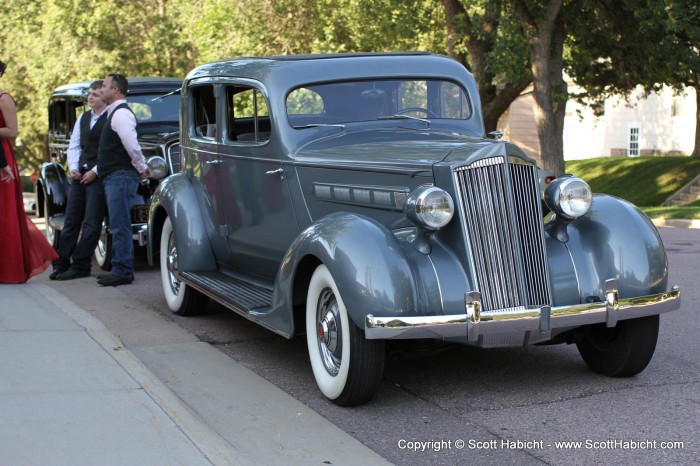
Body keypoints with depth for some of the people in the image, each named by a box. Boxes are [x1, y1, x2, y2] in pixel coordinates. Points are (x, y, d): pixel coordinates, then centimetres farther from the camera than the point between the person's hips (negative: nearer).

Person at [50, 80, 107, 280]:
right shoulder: (83, 118, 17)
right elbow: (74, 146, 19)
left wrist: (95, 171, -14)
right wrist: (73, 168, 3)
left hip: (99, 176, -7)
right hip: (79, 175, 7)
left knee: (91, 223, -5)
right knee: (71, 220, 7)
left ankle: (80, 265, -2)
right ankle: (61, 263, 10)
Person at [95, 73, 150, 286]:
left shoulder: (121, 113, -14)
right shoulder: (115, 113, 19)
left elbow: (132, 145, -21)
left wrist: (142, 168, -12)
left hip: (120, 176, -11)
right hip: (114, 177, 11)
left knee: (120, 226, -9)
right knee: (119, 226, 13)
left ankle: (122, 272, -7)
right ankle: (120, 269, 18)